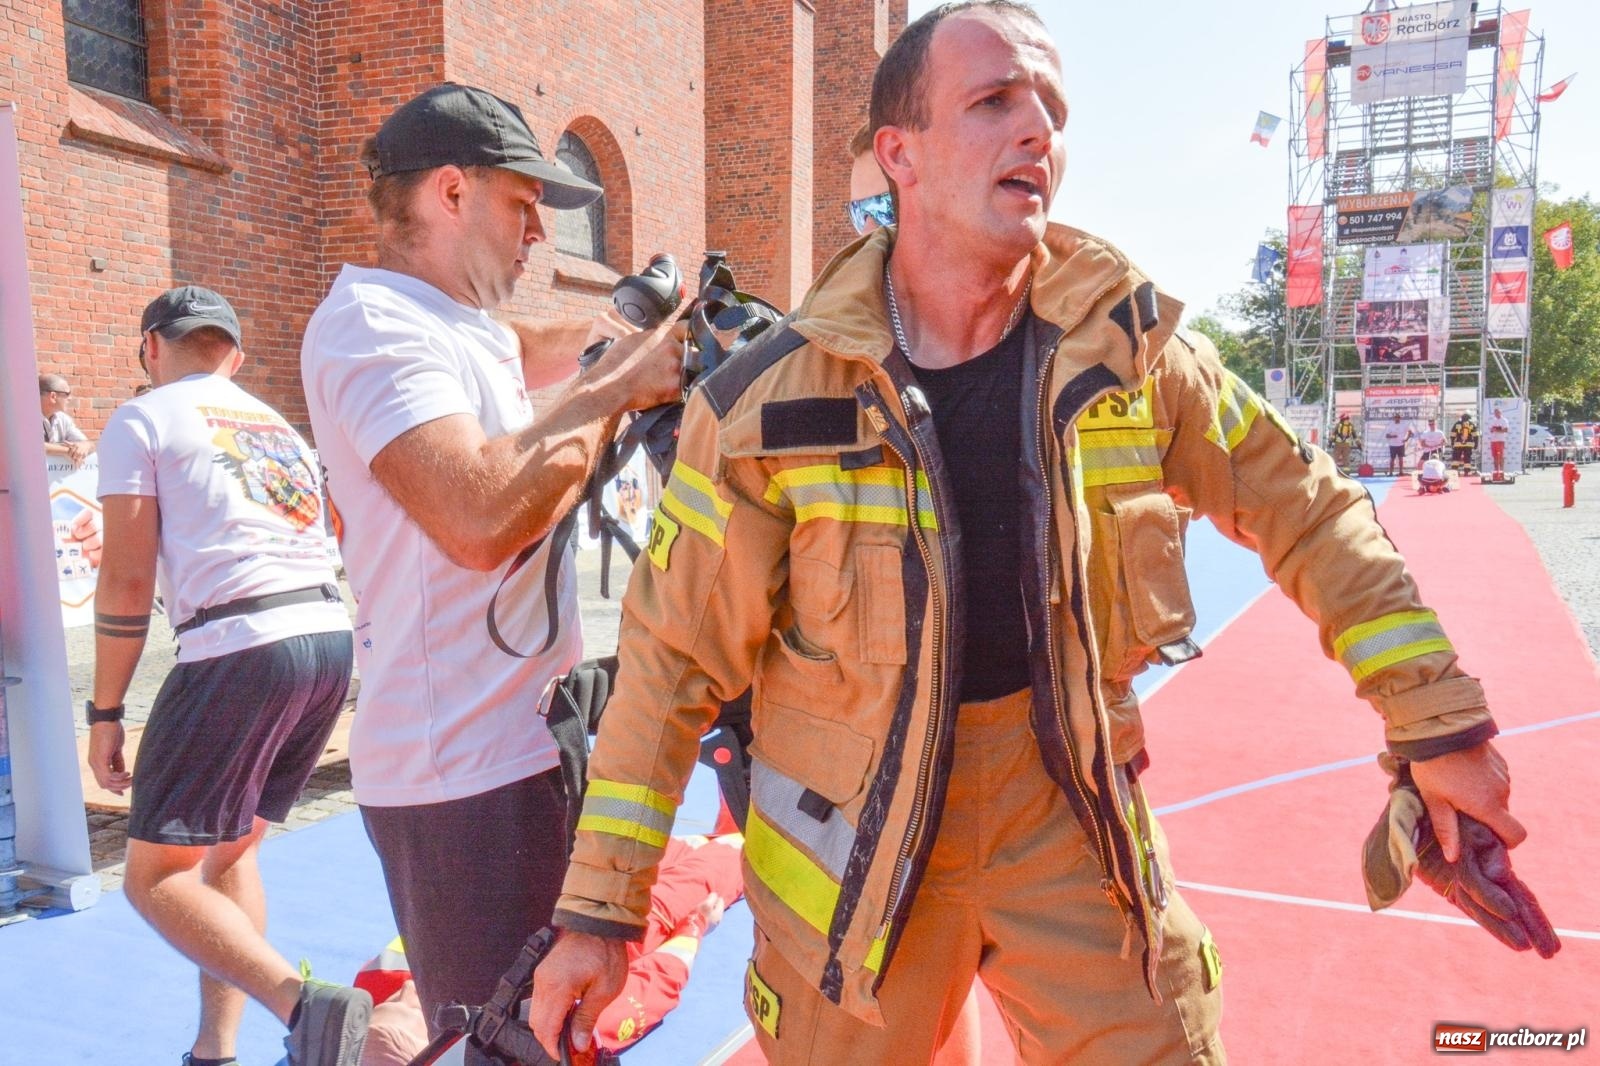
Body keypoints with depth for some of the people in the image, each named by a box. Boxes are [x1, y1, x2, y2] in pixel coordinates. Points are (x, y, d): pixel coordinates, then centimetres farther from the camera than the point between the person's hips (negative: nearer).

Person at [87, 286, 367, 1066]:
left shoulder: (142, 421, 6)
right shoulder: (282, 428, 25)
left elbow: (128, 577, -3)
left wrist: (104, 712, 4)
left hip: (239, 648, -7)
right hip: (331, 638, 7)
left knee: (156, 876, 3)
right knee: (228, 853, 22)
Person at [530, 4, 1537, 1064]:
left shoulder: (1132, 347, -8)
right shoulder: (768, 402, -15)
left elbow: (1309, 510, 4)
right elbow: (673, 664, -10)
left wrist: (1438, 723, 4)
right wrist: (600, 913, -8)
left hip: (1072, 817, 2)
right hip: (856, 841, -1)